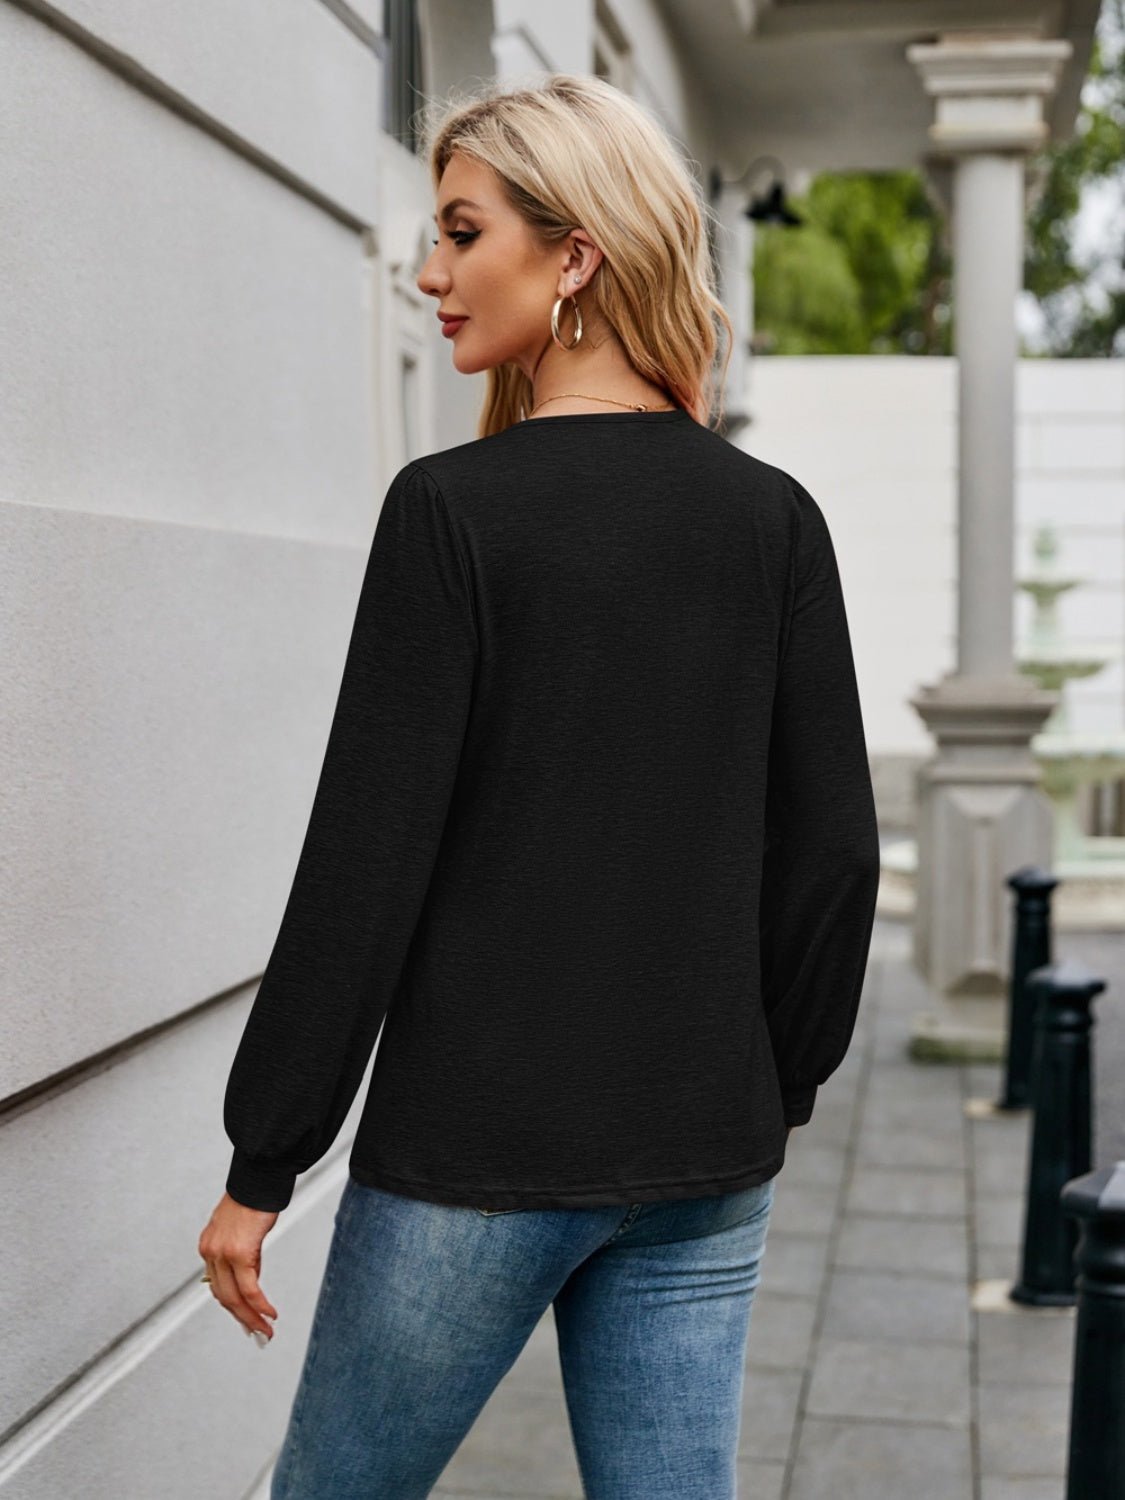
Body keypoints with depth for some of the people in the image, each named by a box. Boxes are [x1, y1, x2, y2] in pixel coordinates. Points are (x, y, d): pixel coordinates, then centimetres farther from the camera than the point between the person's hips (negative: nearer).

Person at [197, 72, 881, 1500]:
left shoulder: (451, 508, -12)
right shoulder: (774, 517, 1)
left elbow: (367, 860, -13)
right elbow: (833, 848, 3)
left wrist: (263, 1160, -4)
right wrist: (776, 1088, 15)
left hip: (477, 1152, -4)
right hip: (709, 1164, 5)